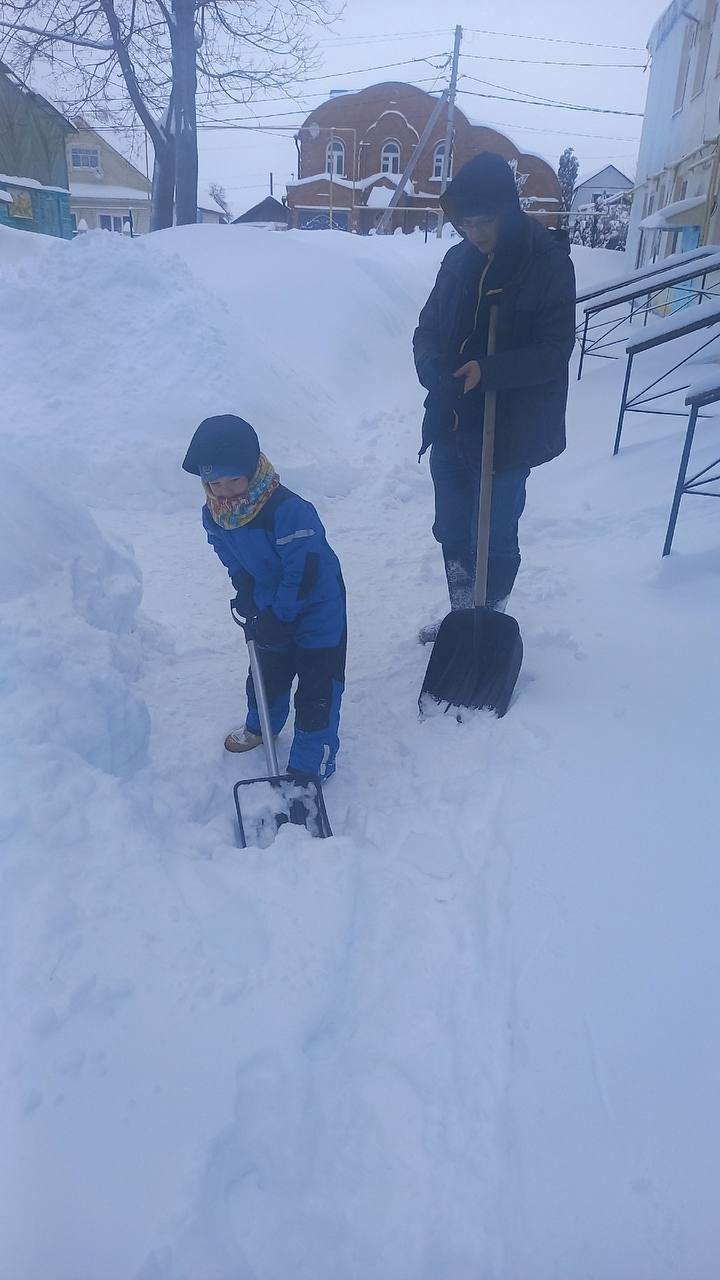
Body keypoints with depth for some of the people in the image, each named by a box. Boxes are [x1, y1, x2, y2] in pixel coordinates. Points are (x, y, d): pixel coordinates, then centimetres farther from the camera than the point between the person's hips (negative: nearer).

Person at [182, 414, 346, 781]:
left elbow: (303, 569, -30)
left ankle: (310, 764, 12)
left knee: (317, 688, -1)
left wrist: (280, 616, -23)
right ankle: (261, 726, 52)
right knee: (268, 673, 25)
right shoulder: (214, 515, -10)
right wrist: (246, 595, -8)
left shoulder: (289, 510, -33)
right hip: (270, 610, 7)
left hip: (316, 609, -6)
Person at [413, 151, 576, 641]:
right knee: (451, 530, 17)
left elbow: (555, 351, -15)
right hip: (450, 424, 6)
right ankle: (462, 615, 38)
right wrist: (433, 366, -14)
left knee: (493, 539, 5)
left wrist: (488, 371, -27)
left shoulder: (549, 264, -11)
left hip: (508, 432, -6)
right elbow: (428, 329, 8)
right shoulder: (459, 260, 4)